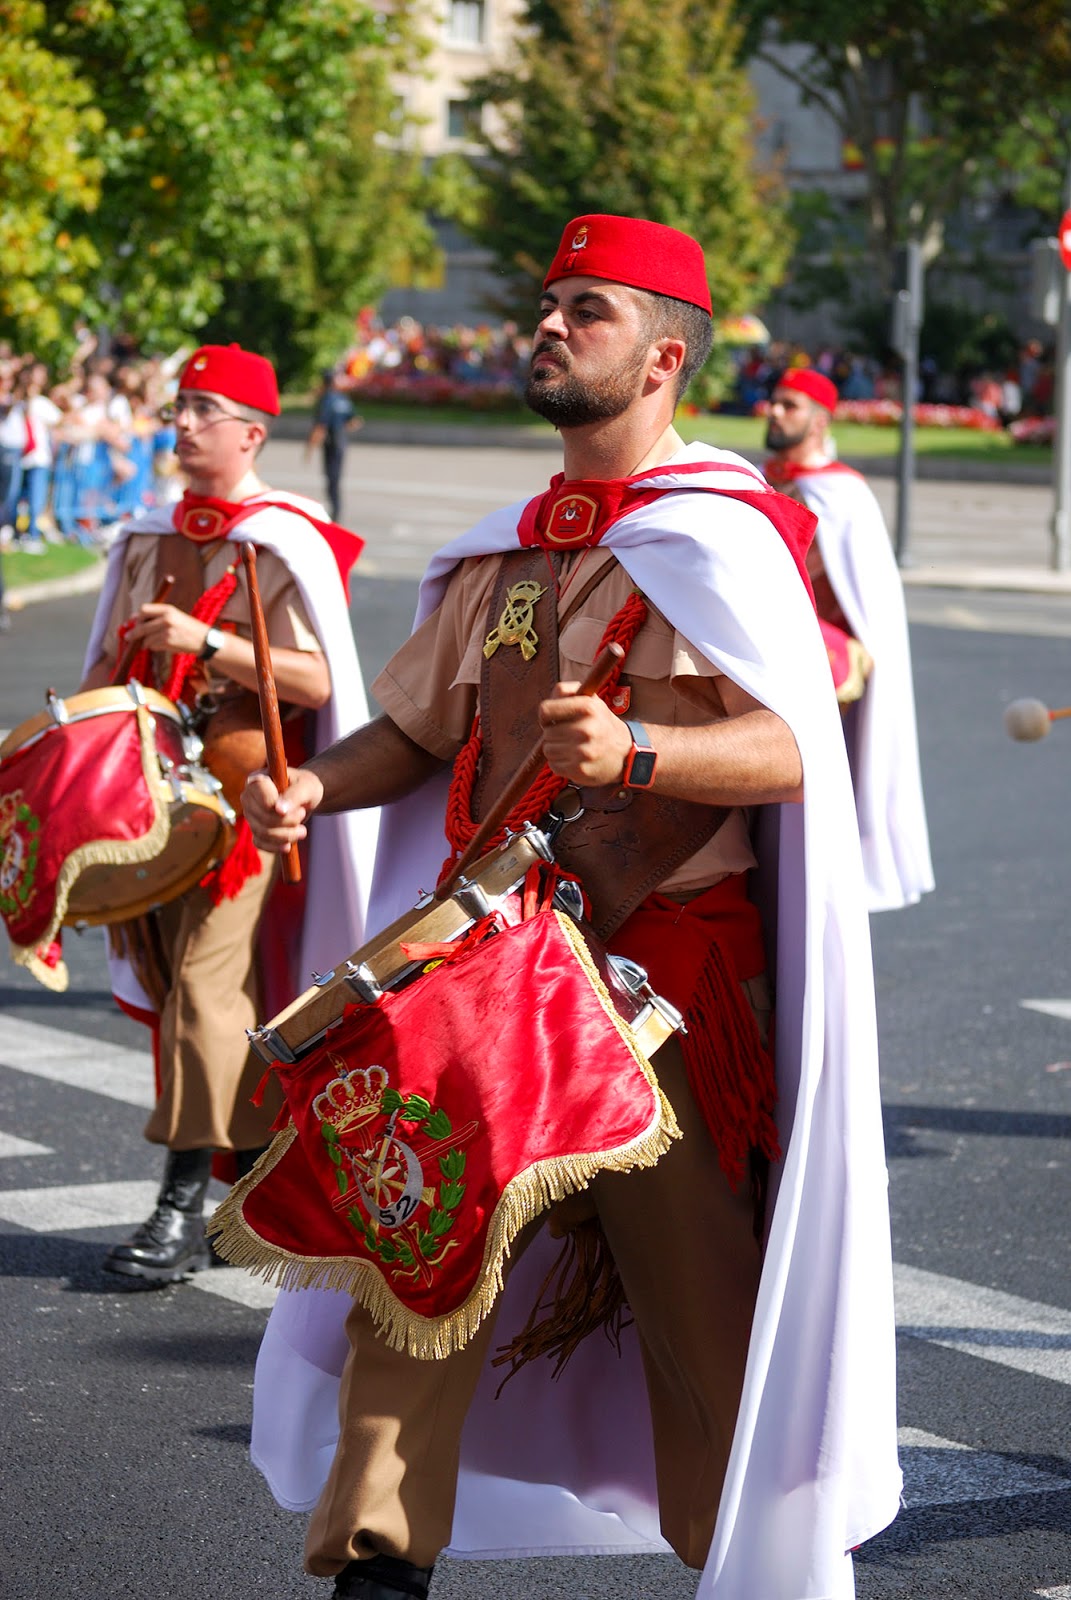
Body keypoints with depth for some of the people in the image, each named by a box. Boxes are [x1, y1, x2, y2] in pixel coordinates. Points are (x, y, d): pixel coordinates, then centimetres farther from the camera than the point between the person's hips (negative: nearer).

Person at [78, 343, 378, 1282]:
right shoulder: (150, 541, 15)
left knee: (209, 982, -13)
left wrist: (203, 642, -22)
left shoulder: (287, 545, -6)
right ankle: (255, 1180, 19)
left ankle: (187, 1205, -14)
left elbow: (316, 680, -13)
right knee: (168, 978, 8)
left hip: (245, 791, -7)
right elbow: (116, 662, 23)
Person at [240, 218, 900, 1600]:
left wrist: (633, 749, -36)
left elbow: (789, 748, -20)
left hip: (675, 964, -6)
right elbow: (419, 727, 22)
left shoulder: (720, 537, -7)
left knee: (701, 1286, 0)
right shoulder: (505, 551, 14)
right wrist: (315, 788, 2)